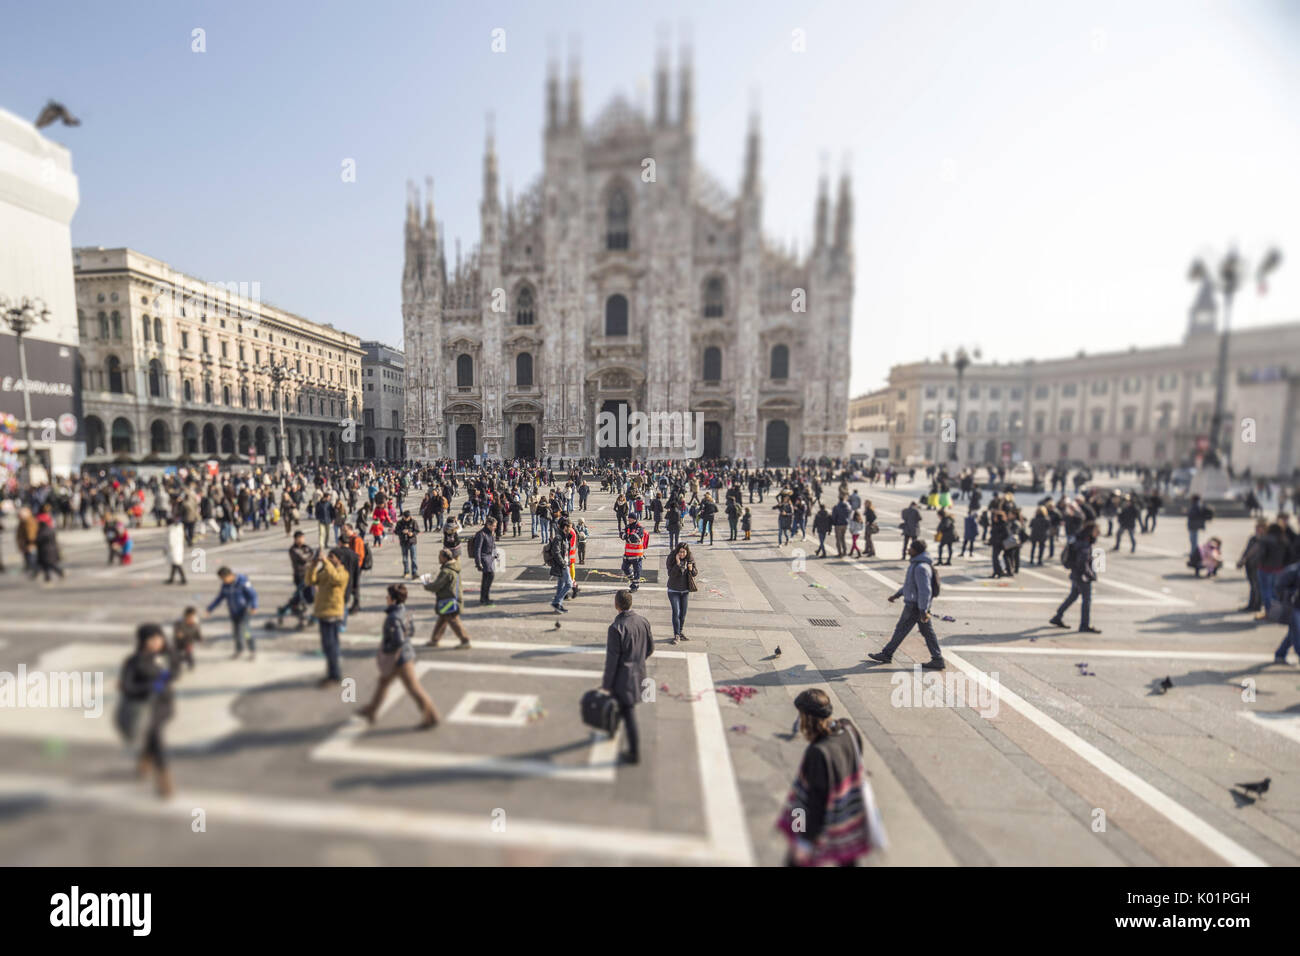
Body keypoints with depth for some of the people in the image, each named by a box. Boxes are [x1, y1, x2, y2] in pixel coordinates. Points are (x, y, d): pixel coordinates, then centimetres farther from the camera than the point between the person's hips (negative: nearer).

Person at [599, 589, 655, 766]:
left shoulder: (616, 628, -27)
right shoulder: (643, 622, -6)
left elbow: (612, 660, -21)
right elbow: (650, 648, 6)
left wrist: (606, 685, -9)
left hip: (623, 677, -7)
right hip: (639, 673, 7)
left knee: (629, 713, 9)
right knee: (624, 707, 27)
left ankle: (634, 753, 21)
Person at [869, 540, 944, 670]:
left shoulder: (921, 567, -23)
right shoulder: (917, 563, 10)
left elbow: (925, 590, -26)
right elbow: (910, 583, 21)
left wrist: (923, 610, -25)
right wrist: (896, 595, 21)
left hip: (915, 606, -9)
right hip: (919, 605, 9)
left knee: (901, 630, 2)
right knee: (927, 632, 12)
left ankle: (886, 654, 14)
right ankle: (937, 659, 17)